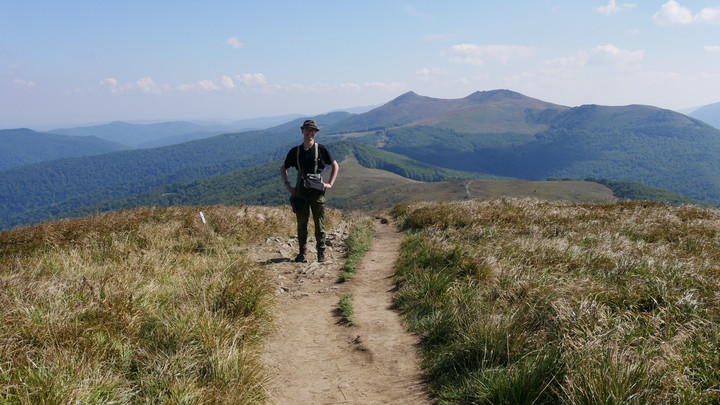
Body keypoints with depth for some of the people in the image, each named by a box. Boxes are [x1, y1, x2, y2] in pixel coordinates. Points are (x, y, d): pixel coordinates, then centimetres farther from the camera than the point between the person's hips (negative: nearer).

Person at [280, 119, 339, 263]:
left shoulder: (321, 149, 2)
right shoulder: (295, 151, 7)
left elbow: (335, 166, 11)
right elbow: (283, 168, 19)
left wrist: (330, 184, 1)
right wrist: (287, 185, 6)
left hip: (317, 192, -2)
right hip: (301, 193, 2)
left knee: (319, 224, 1)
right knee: (302, 224, 5)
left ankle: (321, 254, 11)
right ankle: (302, 253, 14)